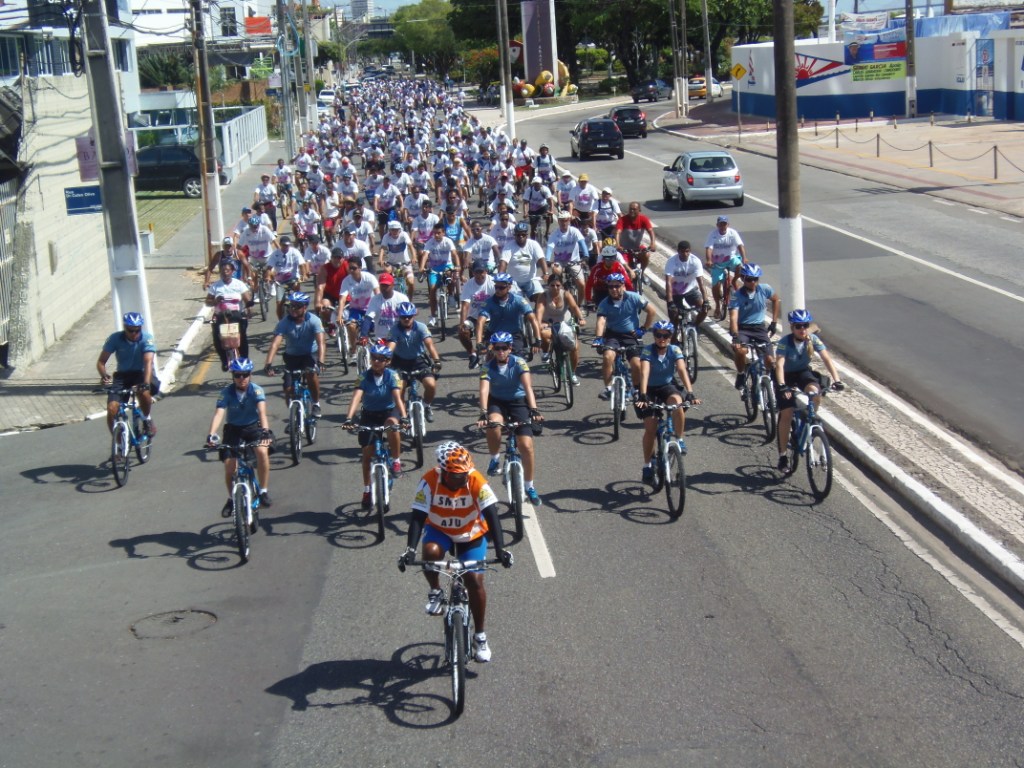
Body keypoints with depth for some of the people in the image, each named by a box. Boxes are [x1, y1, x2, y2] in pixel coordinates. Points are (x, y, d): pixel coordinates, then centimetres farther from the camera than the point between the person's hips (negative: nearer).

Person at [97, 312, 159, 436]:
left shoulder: (147, 339, -18)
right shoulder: (115, 338, -13)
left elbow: (148, 362, -31)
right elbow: (101, 361, -13)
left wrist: (146, 383, -48)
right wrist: (104, 376, -35)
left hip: (142, 373, -2)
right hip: (123, 375, 2)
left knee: (143, 392, -36)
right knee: (112, 409, -19)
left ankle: (148, 420, -7)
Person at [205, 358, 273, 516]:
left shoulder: (256, 390, -20)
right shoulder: (226, 392, -18)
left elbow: (262, 411, -34)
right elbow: (219, 414, -30)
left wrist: (265, 431, -52)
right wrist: (211, 435, -46)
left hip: (253, 427, -1)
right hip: (233, 429, 1)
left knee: (262, 451, -30)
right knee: (229, 465, -12)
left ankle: (264, 492, -14)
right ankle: (231, 499, 15)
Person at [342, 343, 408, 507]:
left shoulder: (391, 375, -16)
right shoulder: (364, 377, -16)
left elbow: (397, 397, -27)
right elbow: (356, 397, -28)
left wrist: (403, 417, -44)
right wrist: (348, 419, -43)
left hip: (388, 412, -1)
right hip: (369, 415, 1)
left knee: (393, 424, -37)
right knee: (367, 452, -2)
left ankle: (396, 461, -19)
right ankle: (367, 490, 15)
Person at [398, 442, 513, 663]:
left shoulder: (476, 482, -28)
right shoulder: (429, 481, -27)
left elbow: (492, 516, -31)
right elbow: (417, 517, -30)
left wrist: (500, 549, -42)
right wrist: (410, 549, -42)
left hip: (472, 535, 0)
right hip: (439, 530, 0)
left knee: (474, 581, -11)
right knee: (431, 551, -34)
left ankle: (480, 636, 9)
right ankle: (435, 592, -5)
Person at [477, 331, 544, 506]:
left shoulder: (519, 363, -17)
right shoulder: (487, 367, -15)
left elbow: (528, 387, -29)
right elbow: (484, 390, -29)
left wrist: (534, 410, -44)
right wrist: (483, 414, -46)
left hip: (518, 402, 0)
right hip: (497, 402, 0)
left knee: (527, 446, -12)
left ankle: (529, 487, 8)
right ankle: (495, 459, -7)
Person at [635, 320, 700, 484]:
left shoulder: (675, 351, -15)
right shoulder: (648, 351, -20)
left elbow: (682, 370, -28)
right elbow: (644, 373, -33)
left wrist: (690, 394, -41)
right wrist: (642, 396, -47)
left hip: (667, 386, 1)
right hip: (650, 389, -1)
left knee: (677, 401, -34)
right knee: (651, 428, -11)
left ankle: (680, 439, -16)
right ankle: (647, 465, 6)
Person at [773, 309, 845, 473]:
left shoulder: (813, 339, -18)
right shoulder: (784, 342, -26)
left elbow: (827, 359, -26)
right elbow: (779, 364, -37)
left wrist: (836, 380, -40)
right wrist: (782, 386, -52)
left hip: (804, 373, 2)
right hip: (787, 376, -2)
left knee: (815, 392, -31)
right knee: (787, 414, -13)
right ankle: (783, 455, -1)